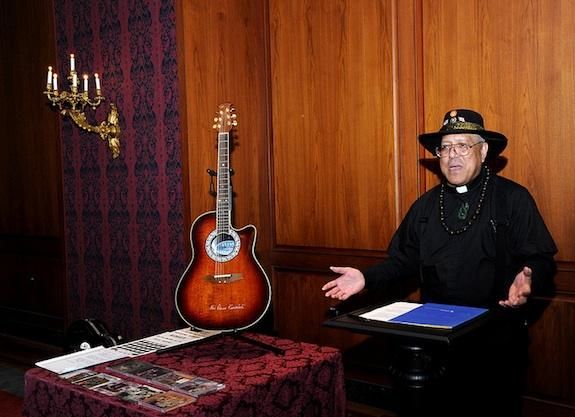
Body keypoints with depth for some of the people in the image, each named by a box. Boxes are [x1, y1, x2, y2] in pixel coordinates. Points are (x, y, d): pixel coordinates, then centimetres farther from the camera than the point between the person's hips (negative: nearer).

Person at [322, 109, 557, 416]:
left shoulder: (513, 198, -4)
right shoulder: (426, 204, 9)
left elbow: (540, 259, -7)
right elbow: (403, 260, 10)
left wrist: (528, 279, -28)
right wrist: (366, 278, -4)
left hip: (496, 336, -3)